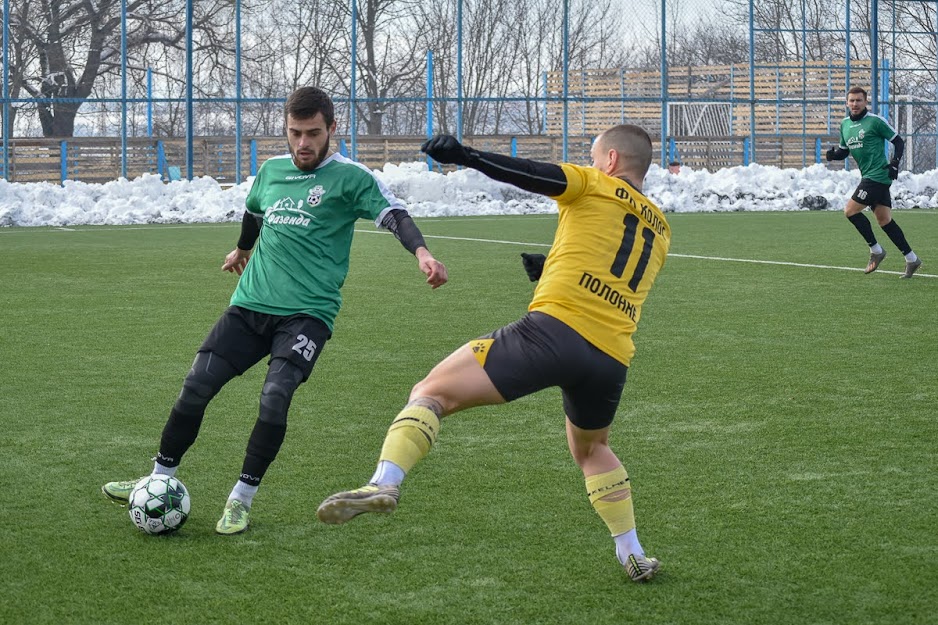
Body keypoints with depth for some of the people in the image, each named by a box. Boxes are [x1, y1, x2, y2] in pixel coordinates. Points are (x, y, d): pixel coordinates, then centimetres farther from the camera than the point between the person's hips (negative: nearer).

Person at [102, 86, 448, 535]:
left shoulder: (349, 177, -4)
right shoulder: (271, 170, 13)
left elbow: (392, 214, -16)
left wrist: (421, 252, -34)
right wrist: (242, 250, 51)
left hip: (308, 312, -5)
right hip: (251, 303, 5)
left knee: (275, 396, -23)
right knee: (195, 387, -2)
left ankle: (241, 500, -7)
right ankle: (159, 481, 16)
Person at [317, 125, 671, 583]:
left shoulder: (593, 186, 10)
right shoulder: (659, 228, 27)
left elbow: (538, 176, -9)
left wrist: (466, 156, -16)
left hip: (555, 327, -6)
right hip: (612, 360, 6)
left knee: (432, 391, -7)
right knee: (591, 450, 34)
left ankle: (384, 482, -30)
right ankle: (634, 556, 31)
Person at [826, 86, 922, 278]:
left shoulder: (875, 121, -9)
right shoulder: (845, 125, 12)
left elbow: (898, 142, -4)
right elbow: (844, 150, 22)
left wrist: (894, 162, -17)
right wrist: (834, 154, 0)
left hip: (877, 175, -8)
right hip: (868, 177, 8)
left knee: (850, 210, -11)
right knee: (884, 220, 8)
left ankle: (876, 250, 1)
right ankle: (911, 259, 13)